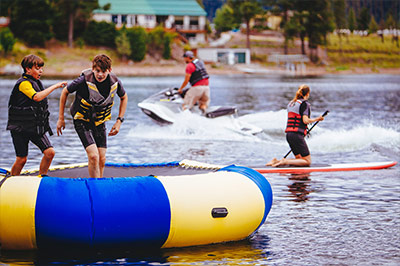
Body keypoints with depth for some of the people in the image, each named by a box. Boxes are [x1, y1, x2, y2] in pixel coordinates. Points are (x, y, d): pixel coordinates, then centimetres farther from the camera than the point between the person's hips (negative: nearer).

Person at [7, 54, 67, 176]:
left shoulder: (36, 82, 12)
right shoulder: (23, 83, -16)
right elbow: (37, 97, -33)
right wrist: (54, 86, -31)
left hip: (36, 127, 7)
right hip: (20, 128, -7)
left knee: (50, 152, -5)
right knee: (22, 159, -4)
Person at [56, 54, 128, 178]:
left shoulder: (115, 82, -13)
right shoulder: (84, 80, -25)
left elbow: (124, 97, 9)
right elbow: (65, 92, -8)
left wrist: (119, 121, 2)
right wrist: (61, 119, -4)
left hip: (100, 122, 4)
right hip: (82, 121, -4)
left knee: (101, 159, 4)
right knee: (93, 156, -19)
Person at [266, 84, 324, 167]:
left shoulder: (291, 103, 17)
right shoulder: (305, 104, -7)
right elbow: (305, 120, -17)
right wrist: (317, 119, -4)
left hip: (288, 134, 9)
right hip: (297, 135, -9)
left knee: (299, 159, 16)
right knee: (307, 161, -3)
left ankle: (277, 161, 2)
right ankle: (285, 162, -19)